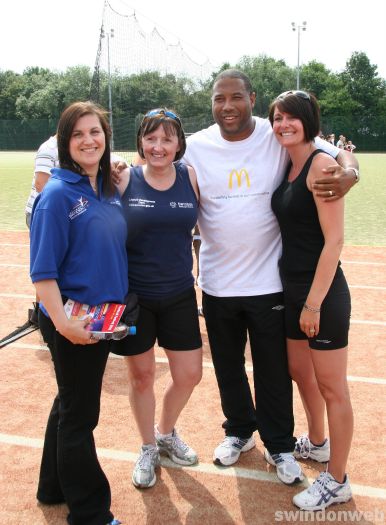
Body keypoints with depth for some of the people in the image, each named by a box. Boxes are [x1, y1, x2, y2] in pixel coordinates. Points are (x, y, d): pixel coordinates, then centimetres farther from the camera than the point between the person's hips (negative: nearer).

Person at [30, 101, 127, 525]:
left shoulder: (110, 190, 5)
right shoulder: (57, 194, -15)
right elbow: (42, 270, -18)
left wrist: (116, 309, 7)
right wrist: (63, 323, -26)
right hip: (71, 322, -8)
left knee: (71, 404, 22)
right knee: (79, 415, 6)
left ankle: (55, 487, 42)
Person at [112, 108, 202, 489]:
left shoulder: (191, 177, -2)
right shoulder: (124, 180, -7)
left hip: (179, 294, 2)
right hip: (134, 295, -2)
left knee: (189, 374, 9)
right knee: (141, 376, 12)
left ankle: (166, 433, 40)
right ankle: (148, 448, 38)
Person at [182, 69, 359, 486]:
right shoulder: (195, 147, -2)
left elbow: (341, 154, -3)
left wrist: (348, 174, -25)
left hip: (268, 281, -2)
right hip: (217, 283, 2)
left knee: (273, 370, 12)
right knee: (227, 367, 19)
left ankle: (279, 444, 36)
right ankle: (239, 430, 45)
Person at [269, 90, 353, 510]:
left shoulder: (321, 163, -14)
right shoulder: (286, 166, 10)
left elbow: (334, 239, -19)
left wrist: (314, 302, -19)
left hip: (322, 293, -8)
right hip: (291, 288, 9)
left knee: (331, 387, 5)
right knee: (299, 372, 23)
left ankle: (336, 481, 22)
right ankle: (317, 443, 46)